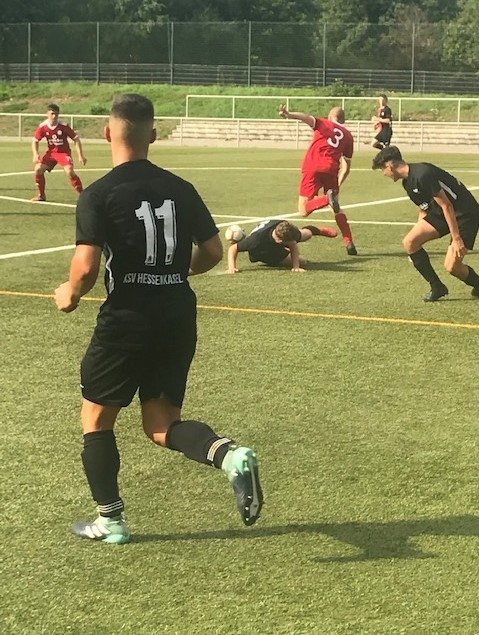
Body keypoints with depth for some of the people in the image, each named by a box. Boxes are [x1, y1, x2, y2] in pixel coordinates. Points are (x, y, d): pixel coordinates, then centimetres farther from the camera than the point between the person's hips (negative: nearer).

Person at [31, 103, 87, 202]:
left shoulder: (64, 126, -20)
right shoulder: (42, 126, -12)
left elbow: (76, 139, -12)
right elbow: (35, 141, 1)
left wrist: (81, 156, -17)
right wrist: (35, 154, -15)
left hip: (64, 152, -4)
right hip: (51, 152, 4)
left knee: (70, 171, -26)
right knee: (38, 169, -11)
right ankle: (41, 195, 7)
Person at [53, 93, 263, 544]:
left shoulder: (98, 195, -11)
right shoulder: (180, 189, 4)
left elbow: (86, 268, -18)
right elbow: (213, 251, 8)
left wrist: (69, 294, 4)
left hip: (126, 319, -5)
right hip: (178, 317, 5)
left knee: (96, 419, 16)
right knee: (161, 425, 13)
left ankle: (110, 521, 20)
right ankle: (229, 454, -15)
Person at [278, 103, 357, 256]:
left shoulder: (324, 124, 15)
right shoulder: (348, 136, 22)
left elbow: (307, 118, -7)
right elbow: (346, 168, 21)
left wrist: (289, 115, -25)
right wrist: (337, 186, 31)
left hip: (313, 168, -3)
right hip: (331, 170, 3)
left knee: (303, 210, -4)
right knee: (337, 209, 22)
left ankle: (327, 198, -30)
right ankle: (349, 243, 15)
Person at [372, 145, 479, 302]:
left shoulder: (423, 175, -25)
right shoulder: (408, 182, 7)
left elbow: (446, 206, -25)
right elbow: (424, 209, 18)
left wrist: (456, 239, -24)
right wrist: (420, 235, 22)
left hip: (465, 214, -9)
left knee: (451, 266, -16)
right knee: (409, 242, -6)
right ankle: (437, 287, 6)